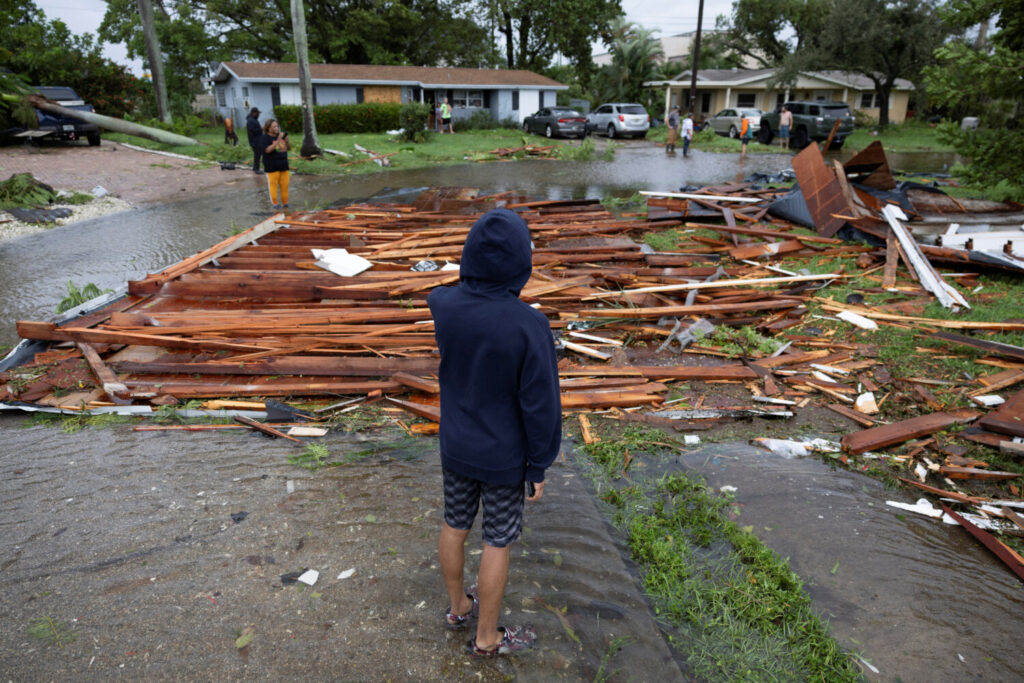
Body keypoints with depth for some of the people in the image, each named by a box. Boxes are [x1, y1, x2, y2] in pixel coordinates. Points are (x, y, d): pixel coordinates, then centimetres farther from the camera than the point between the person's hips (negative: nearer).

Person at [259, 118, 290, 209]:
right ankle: (275, 203, 7)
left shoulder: (280, 135, 8)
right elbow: (267, 150, -21)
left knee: (285, 184, 6)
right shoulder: (265, 138, -7)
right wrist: (278, 141, -25)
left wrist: (286, 141, -10)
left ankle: (285, 202, 17)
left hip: (283, 164, 5)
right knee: (273, 184, -2)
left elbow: (288, 148, 12)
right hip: (272, 166, -5)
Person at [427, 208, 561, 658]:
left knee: (455, 525, 22)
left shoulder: (438, 308, -16)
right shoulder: (529, 327, -27)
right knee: (497, 541, 13)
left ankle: (458, 606, 45)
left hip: (454, 447, 4)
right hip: (503, 457, -4)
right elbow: (540, 406, -20)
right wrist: (539, 467, -5)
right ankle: (487, 636, 32)